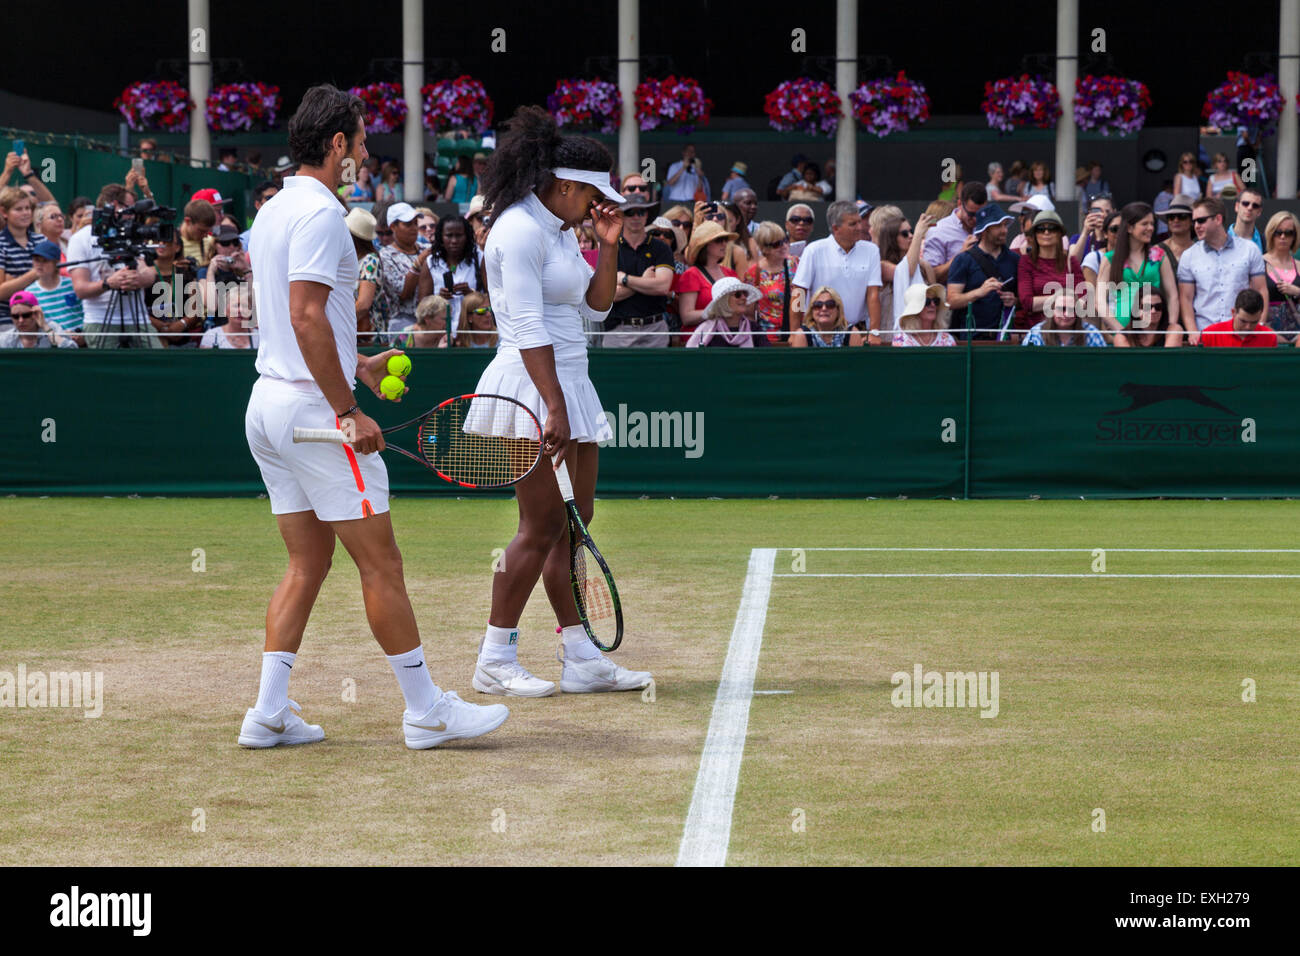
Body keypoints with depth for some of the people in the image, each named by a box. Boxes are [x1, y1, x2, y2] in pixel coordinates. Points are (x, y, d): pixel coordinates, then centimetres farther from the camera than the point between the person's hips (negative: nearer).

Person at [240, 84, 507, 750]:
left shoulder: (273, 212, 16)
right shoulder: (320, 212, -14)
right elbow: (307, 318, -22)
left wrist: (355, 365, 25)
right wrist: (349, 411, -21)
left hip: (268, 403, 10)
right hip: (313, 408, -10)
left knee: (307, 562, 12)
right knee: (380, 563, -3)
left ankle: (270, 712, 8)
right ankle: (425, 710, 2)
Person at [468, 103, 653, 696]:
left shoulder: (560, 230, 16)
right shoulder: (522, 231, -13)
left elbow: (596, 307, 21)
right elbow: (528, 329, -20)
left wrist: (608, 246, 8)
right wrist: (555, 408, -24)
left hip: (568, 386, 10)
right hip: (529, 389, -10)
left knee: (574, 524, 7)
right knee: (543, 526, -9)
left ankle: (580, 658, 10)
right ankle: (495, 660, -1)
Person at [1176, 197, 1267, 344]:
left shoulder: (1250, 250, 7)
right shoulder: (1188, 256, 8)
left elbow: (1261, 291, 6)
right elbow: (1185, 299, 6)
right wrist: (1192, 332, -9)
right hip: (1203, 335, 0)